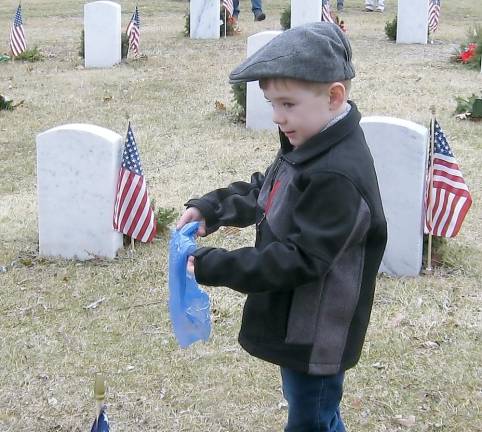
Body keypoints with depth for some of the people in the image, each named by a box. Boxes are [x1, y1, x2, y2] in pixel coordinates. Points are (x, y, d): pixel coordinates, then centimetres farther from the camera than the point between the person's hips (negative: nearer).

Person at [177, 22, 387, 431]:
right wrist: (211, 208, -1)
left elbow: (299, 260, -29)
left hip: (316, 335, -9)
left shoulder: (337, 177, -30)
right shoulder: (307, 146, 1)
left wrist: (213, 266, -28)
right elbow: (262, 192, 17)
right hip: (297, 323, 9)